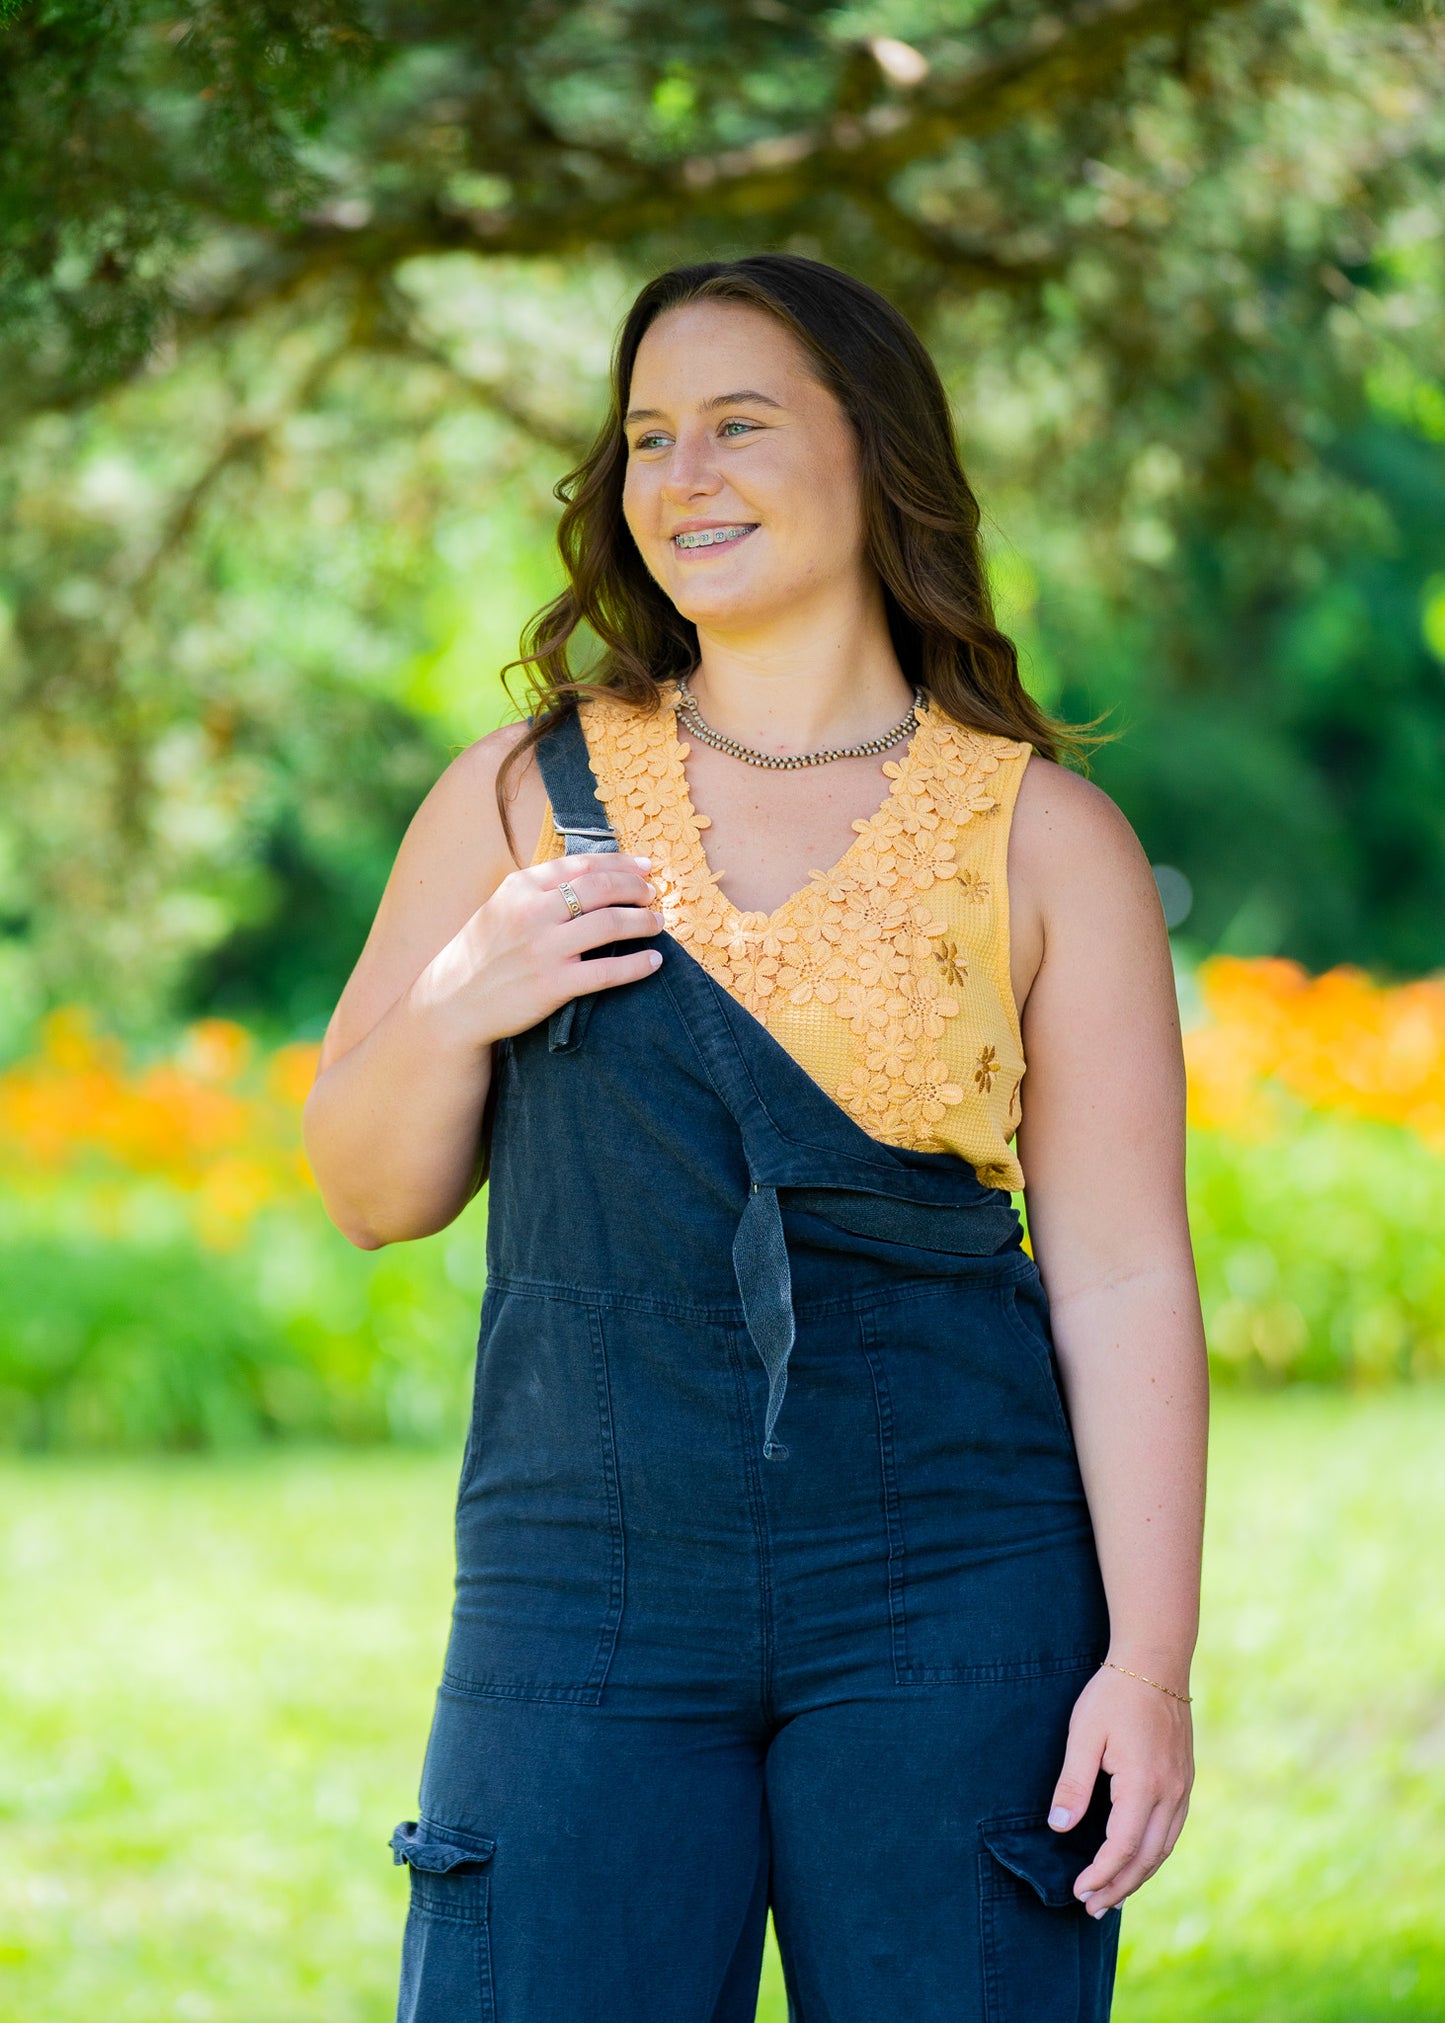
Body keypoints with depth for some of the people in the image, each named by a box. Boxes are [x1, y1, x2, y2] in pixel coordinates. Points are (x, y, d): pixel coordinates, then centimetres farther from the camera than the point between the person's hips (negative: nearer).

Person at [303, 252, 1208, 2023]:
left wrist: (1151, 1661, -8)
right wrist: (459, 1001, -7)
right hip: (585, 1597, 2)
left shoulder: (1044, 837, 3)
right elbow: (372, 1193, 14)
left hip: (947, 1605, -1)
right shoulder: (524, 795, 9)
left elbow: (1124, 1278, -1)